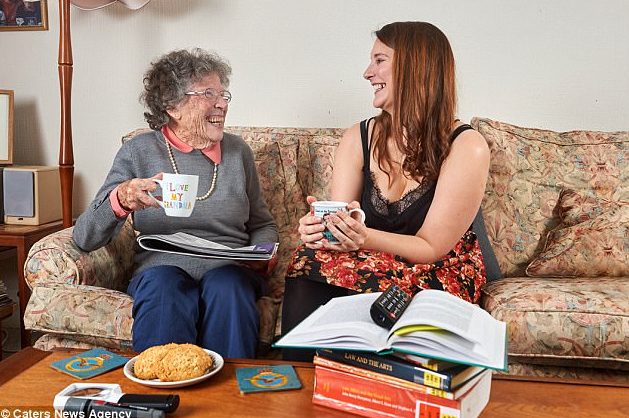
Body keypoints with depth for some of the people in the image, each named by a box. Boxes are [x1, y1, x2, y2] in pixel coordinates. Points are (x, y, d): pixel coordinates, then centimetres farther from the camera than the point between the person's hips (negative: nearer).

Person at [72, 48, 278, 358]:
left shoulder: (237, 150, 10)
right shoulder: (139, 152, 3)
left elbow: (262, 224, 22)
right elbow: (84, 239, -3)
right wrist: (119, 200, -23)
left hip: (228, 268, 2)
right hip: (162, 267, -1)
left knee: (227, 287, -32)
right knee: (164, 289, -35)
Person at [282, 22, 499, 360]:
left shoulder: (466, 147, -13)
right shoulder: (358, 138, 2)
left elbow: (431, 247, -15)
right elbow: (339, 221, -4)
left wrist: (366, 238, -32)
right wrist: (319, 227, -28)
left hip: (440, 278, -4)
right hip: (367, 266, 4)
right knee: (307, 269, -28)